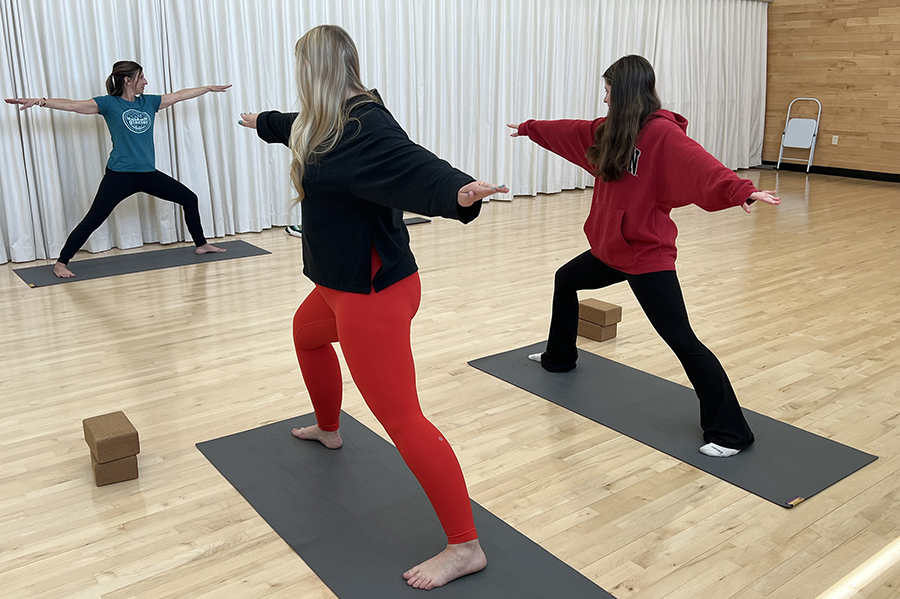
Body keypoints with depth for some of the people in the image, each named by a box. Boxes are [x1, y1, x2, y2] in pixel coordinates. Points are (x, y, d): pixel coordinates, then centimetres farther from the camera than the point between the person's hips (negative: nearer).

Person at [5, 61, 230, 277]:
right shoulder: (109, 103, -4)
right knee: (92, 221, -6)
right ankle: (61, 263, 2)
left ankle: (201, 245, 26)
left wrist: (209, 88, 26)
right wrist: (39, 101, -23)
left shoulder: (149, 102, 11)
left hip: (148, 174, 6)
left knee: (189, 199, 10)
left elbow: (180, 95, 19)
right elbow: (73, 105, -11)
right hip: (120, 176, -6)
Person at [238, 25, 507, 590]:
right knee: (307, 333, 37)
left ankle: (465, 547, -4)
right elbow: (295, 126, 32)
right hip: (343, 284, 11)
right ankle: (328, 428, 61)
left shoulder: (365, 127, -21)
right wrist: (262, 121, 52)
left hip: (374, 293, -11)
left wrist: (459, 191, -62)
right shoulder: (329, 123, 9)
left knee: (401, 418, -11)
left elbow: (411, 163, -40)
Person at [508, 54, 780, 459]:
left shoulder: (662, 133, -18)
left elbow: (699, 164, -34)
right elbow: (569, 132, 24)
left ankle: (730, 432, -2)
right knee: (566, 280, 29)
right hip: (611, 249, 10)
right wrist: (528, 128, 38)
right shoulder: (610, 130, 8)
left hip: (647, 255, -10)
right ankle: (559, 358, 53)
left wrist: (741, 190, -52)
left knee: (682, 341, -11)